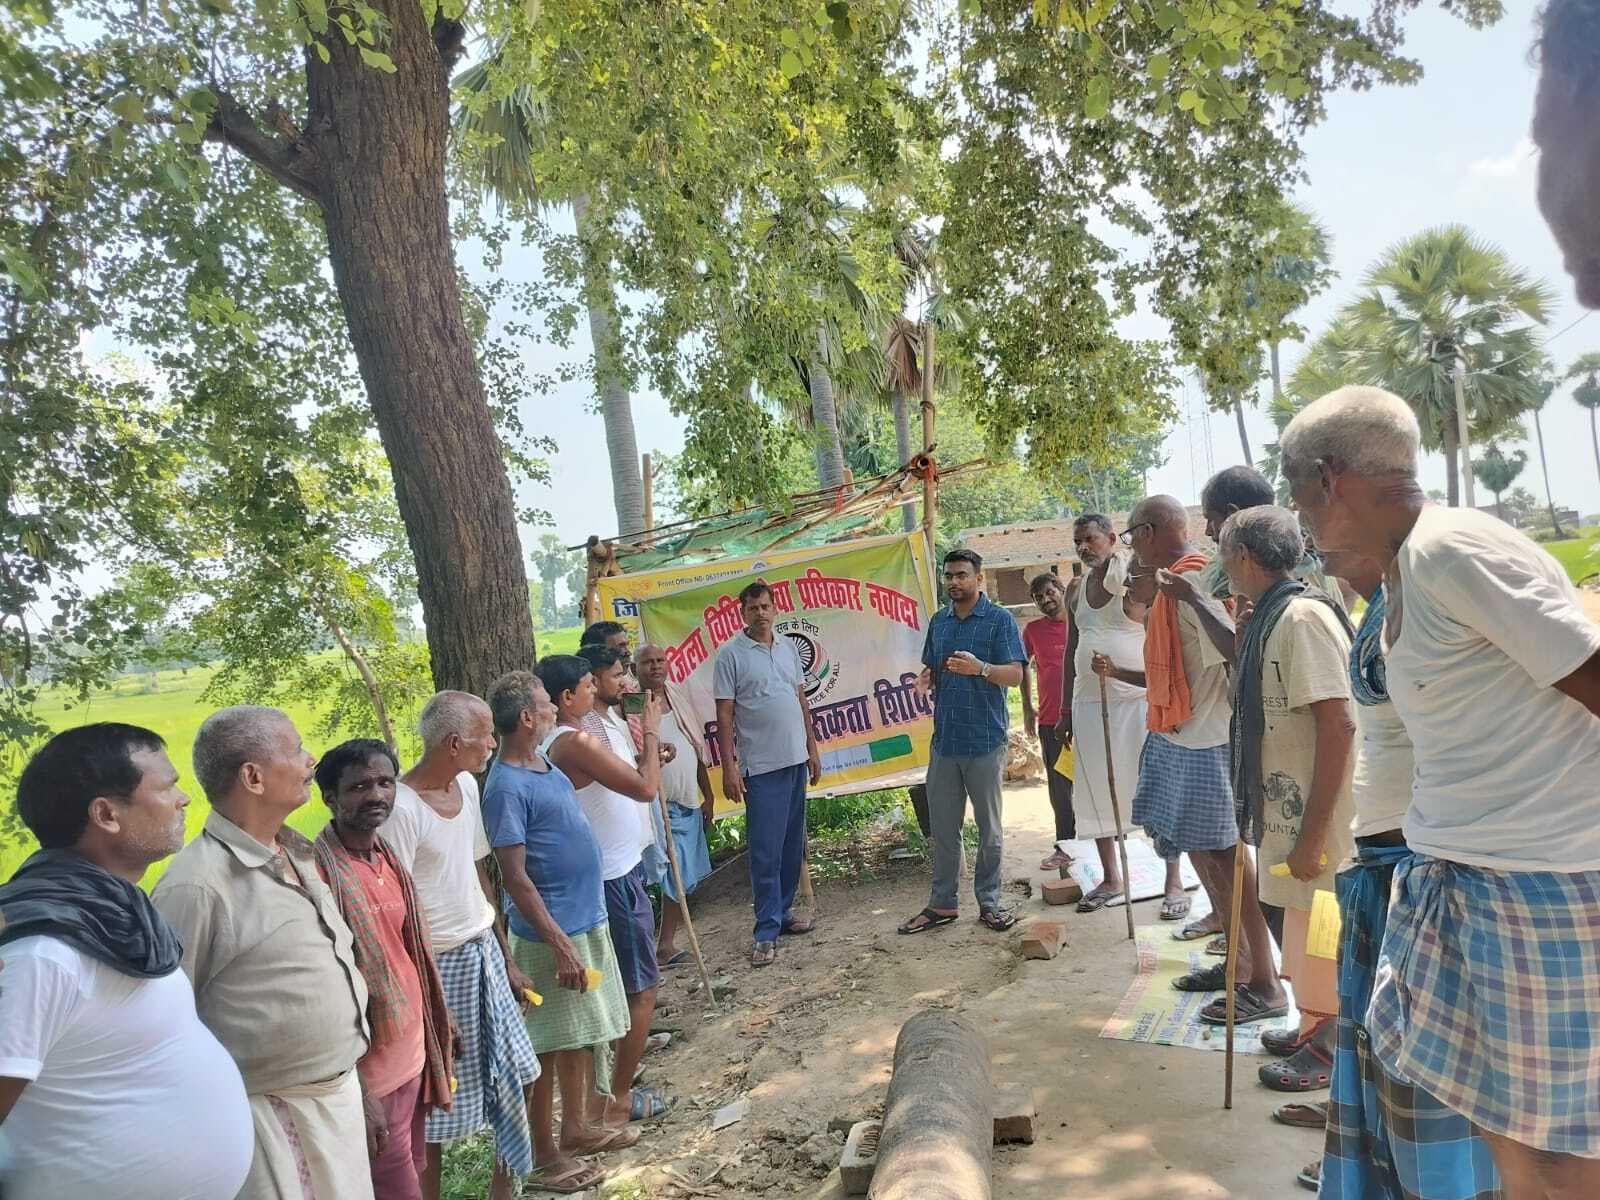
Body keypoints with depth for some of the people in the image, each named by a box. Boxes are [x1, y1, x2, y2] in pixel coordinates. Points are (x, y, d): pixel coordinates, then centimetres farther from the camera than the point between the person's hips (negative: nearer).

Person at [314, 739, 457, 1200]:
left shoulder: (390, 858, 6)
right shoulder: (319, 870, -20)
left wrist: (439, 1021, 18)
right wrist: (350, 1088, -19)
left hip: (412, 1049, 8)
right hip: (369, 1063, -7)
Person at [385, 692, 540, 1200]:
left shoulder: (467, 786, 3)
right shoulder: (402, 808, -21)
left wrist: (506, 960, 14)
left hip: (485, 953, 7)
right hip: (441, 966, -7)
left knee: (510, 1081, 16)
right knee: (438, 1099, 7)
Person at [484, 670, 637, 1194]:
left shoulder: (546, 764, 6)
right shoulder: (507, 787, -22)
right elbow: (515, 877, -23)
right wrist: (560, 945, -23)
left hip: (589, 920, 9)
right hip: (554, 934, -9)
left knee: (587, 1037, 20)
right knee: (550, 1048, 5)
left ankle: (576, 1127, 37)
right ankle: (544, 1156, 19)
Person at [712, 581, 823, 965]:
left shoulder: (788, 647, 10)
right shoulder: (730, 654, -7)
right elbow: (724, 715, -8)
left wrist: (812, 748, 14)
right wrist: (729, 767, -12)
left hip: (796, 760, 6)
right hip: (760, 767, -6)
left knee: (793, 846, 12)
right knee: (766, 851, -4)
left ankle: (782, 912, 25)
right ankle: (766, 932, 2)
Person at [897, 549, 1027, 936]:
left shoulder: (1000, 620, -5)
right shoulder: (938, 621, 12)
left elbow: (1015, 674, -12)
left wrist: (980, 668, -29)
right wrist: (925, 679, -5)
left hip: (985, 741, -5)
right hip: (945, 740, 5)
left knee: (990, 829, 7)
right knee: (943, 827, 9)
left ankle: (989, 903, 18)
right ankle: (942, 904, 19)